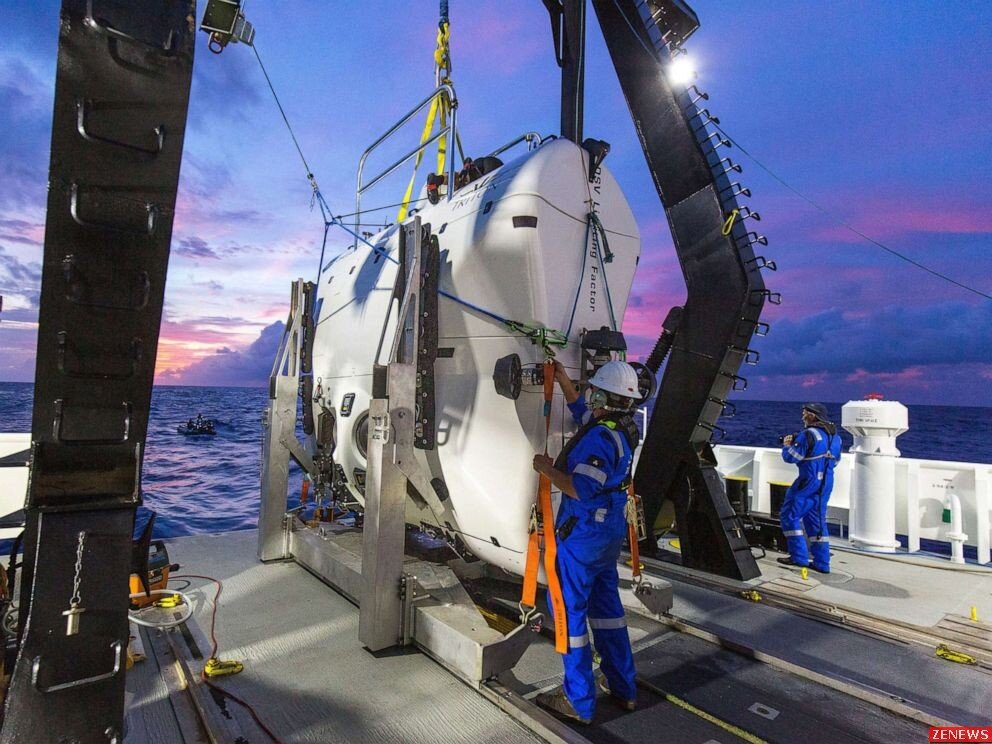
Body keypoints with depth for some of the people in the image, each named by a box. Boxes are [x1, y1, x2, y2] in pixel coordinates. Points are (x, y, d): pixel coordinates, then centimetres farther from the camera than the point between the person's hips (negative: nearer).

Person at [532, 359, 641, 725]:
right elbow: (581, 410, 23)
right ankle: (622, 687, 32)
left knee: (569, 609, 3)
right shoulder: (624, 429, 5)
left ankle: (578, 700, 14)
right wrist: (563, 380, 22)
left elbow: (580, 489, -30)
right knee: (606, 604, 20)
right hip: (610, 532, 9)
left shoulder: (600, 437, -24)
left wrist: (547, 469, -18)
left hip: (582, 534, -9)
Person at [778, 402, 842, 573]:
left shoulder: (808, 434, -16)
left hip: (809, 483, -8)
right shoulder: (835, 436, 11)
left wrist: (787, 445, 5)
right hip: (826, 484, 9)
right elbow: (834, 461, 22)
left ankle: (799, 556, 2)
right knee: (817, 520, 14)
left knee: (789, 516, 2)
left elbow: (790, 457, -16)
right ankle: (822, 562, 16)